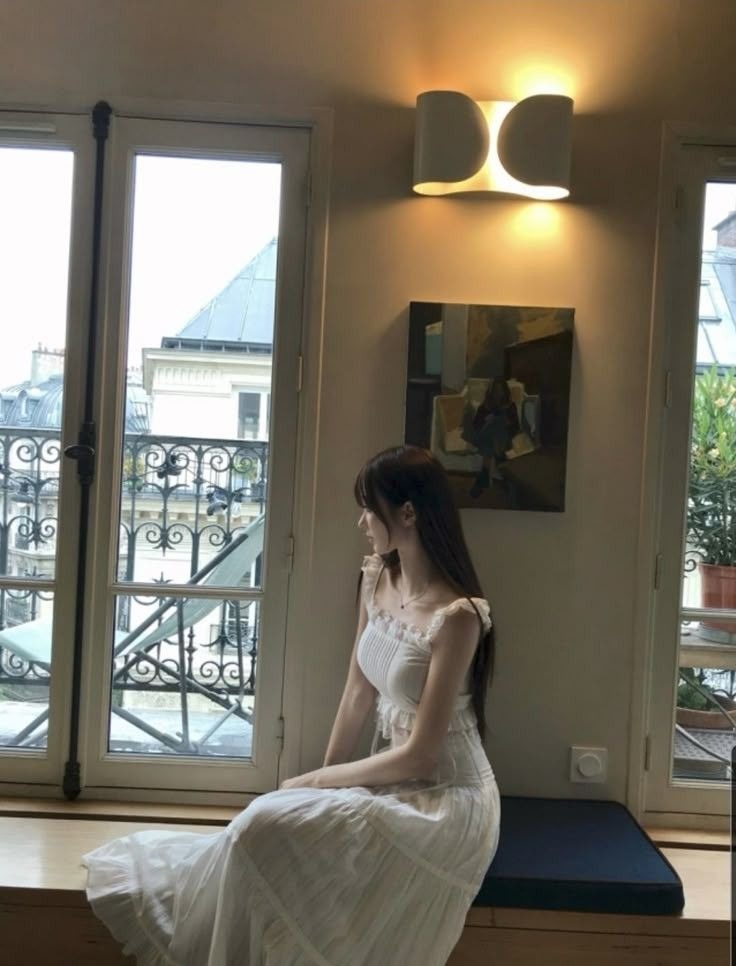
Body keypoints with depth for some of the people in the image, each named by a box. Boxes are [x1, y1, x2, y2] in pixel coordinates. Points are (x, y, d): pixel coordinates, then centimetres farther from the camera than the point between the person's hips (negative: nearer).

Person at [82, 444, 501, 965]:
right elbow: (358, 693, 8)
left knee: (269, 829, -21)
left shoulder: (456, 615, -23)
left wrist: (315, 782, -12)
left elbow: (419, 754, -20)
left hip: (448, 800, -7)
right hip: (399, 777, 7)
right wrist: (325, 776, 3)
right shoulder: (377, 578, 1)